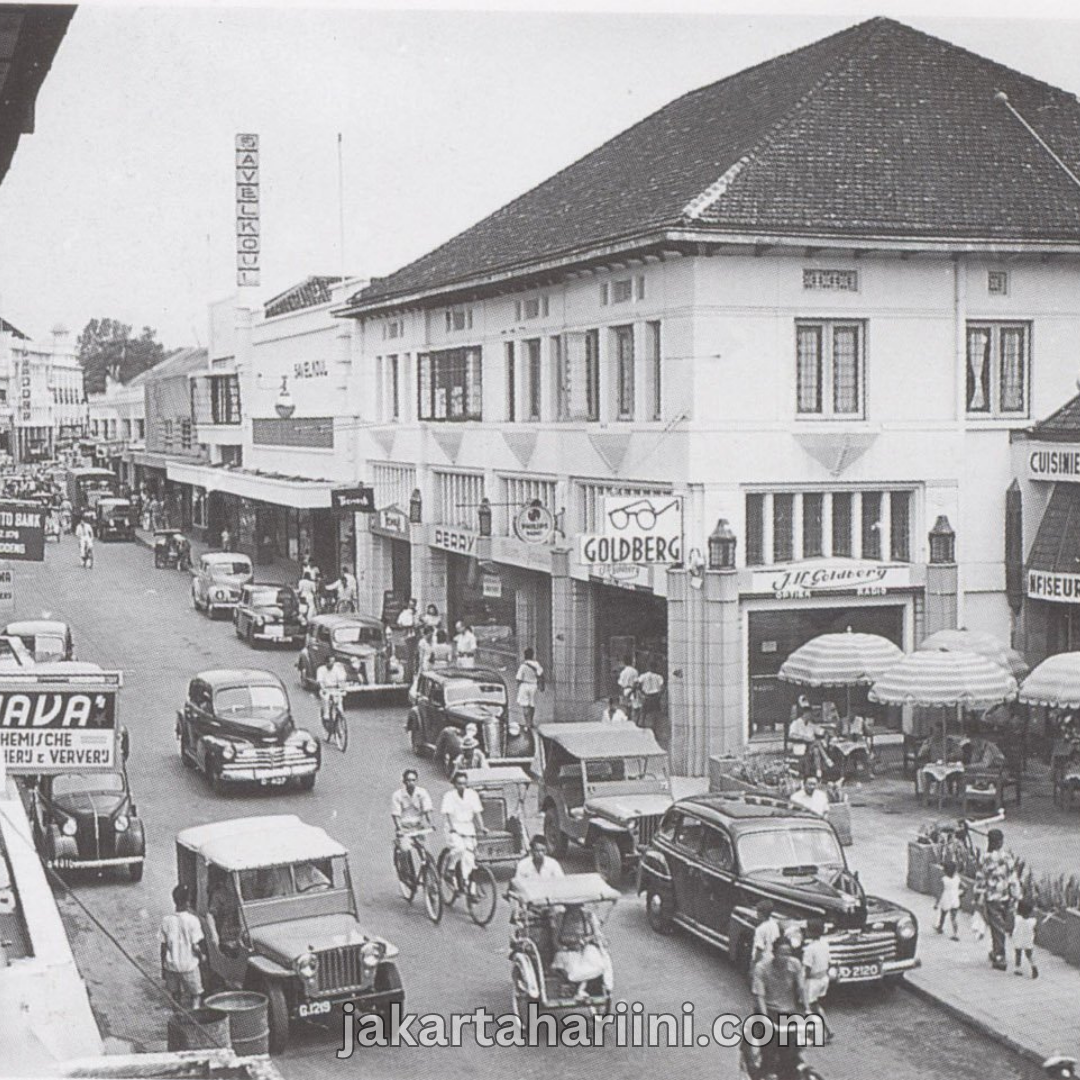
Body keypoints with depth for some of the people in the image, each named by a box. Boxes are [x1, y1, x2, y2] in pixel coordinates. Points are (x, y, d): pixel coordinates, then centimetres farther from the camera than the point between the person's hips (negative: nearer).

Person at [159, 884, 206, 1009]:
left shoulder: (166, 920, -4)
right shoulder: (192, 920, -14)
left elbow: (163, 946, 1)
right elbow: (195, 946, -15)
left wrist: (163, 967, 10)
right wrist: (202, 955, 6)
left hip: (171, 966, 3)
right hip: (189, 966, -3)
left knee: (175, 996, 17)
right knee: (195, 994, 11)